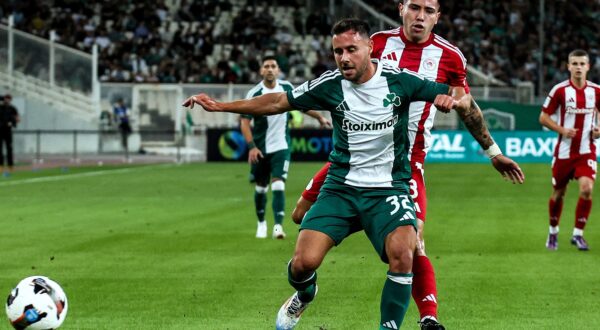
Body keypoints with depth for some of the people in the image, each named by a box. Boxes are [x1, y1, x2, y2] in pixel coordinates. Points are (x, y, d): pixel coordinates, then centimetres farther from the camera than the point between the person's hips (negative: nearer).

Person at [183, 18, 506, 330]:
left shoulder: (399, 79, -9)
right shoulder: (330, 84, -6)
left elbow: (461, 96, -2)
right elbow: (279, 102, 3)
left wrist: (457, 100, -27)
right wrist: (219, 106, 0)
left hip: (389, 186, -1)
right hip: (341, 187, 2)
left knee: (402, 254, -28)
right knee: (304, 262, -12)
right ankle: (303, 295, 26)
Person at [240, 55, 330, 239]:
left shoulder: (286, 87, -1)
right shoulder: (254, 94, -12)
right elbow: (244, 122, -11)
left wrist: (319, 116, 24)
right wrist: (251, 147, -20)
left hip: (281, 146, 1)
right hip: (261, 148, -1)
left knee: (278, 185, -14)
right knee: (261, 187, 12)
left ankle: (278, 226, -20)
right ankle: (261, 223, 32)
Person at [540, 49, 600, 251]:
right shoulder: (560, 90, -7)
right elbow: (544, 117, -3)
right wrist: (562, 130, -18)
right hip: (564, 151, -1)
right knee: (558, 194, 10)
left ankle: (578, 234, -4)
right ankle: (553, 232, 33)